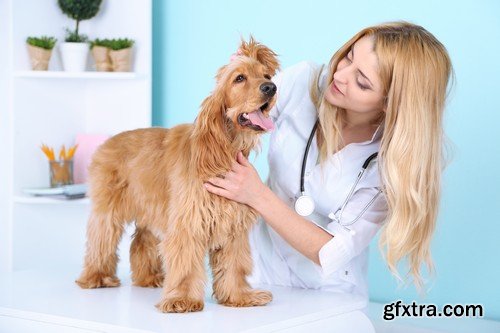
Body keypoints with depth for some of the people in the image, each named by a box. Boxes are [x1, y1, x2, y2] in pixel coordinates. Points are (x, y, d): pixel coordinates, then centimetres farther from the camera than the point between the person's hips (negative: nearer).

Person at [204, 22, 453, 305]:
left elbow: (330, 254, -20)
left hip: (327, 289, -1)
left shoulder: (399, 158, -21)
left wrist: (258, 196, -29)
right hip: (260, 266, 1)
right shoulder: (302, 81, -16)